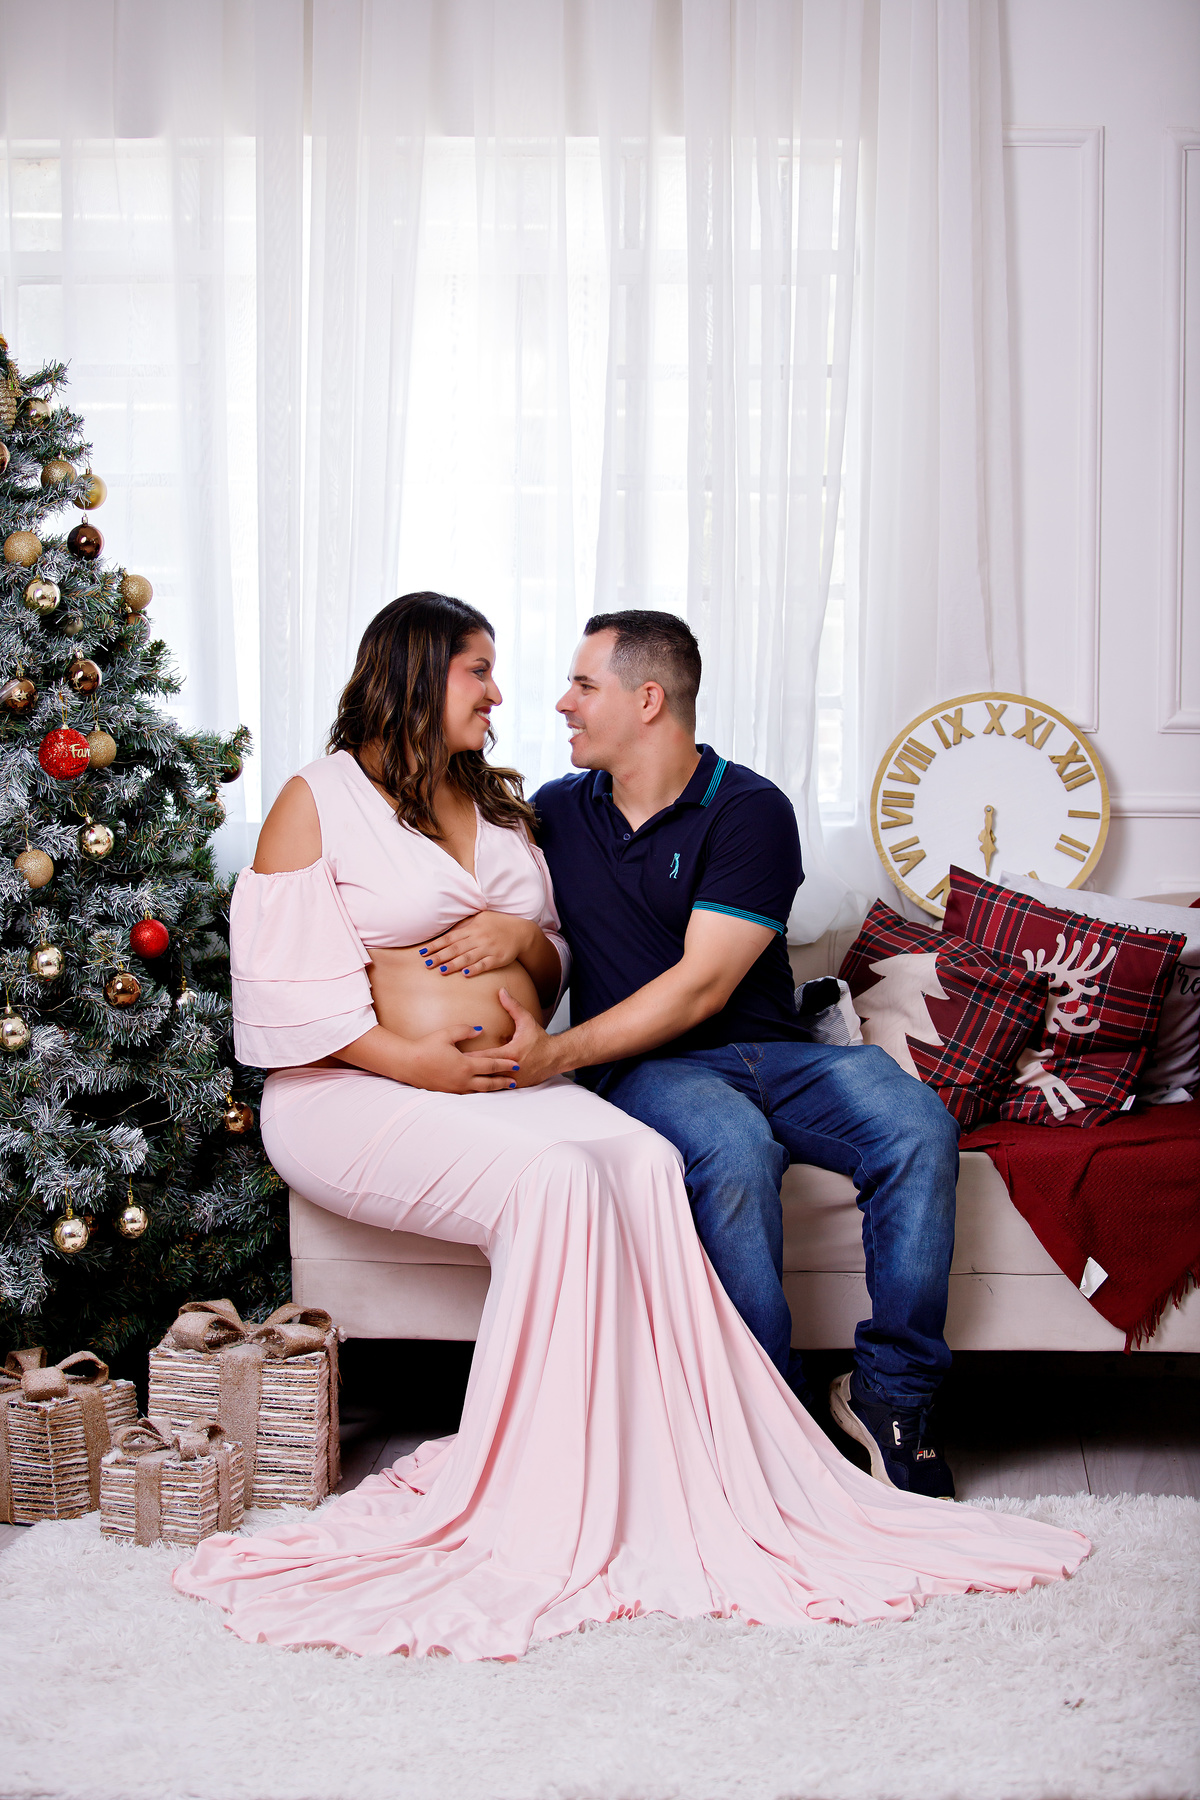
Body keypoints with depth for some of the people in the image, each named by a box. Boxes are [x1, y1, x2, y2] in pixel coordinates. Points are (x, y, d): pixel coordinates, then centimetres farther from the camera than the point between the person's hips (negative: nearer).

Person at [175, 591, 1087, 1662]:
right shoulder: (317, 802, 2)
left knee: (646, 1163, -26)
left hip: (515, 1081, 6)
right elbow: (289, 992, -7)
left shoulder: (499, 804, 22)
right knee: (556, 1178, -33)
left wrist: (522, 937, -1)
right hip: (354, 1095, -6)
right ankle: (549, 1520, -26)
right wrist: (425, 1065, -17)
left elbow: (558, 961, 24)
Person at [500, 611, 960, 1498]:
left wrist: (558, 1052, -20)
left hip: (770, 1050, 0)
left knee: (917, 1126, -28)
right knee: (734, 1147, -36)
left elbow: (701, 985, -12)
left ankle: (890, 1391, -14)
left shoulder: (750, 810, -5)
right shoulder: (556, 812, 11)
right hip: (645, 1070, 0)